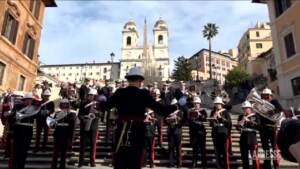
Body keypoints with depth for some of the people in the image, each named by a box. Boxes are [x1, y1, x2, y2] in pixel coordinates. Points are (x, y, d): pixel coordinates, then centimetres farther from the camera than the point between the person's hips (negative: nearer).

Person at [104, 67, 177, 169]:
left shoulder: (119, 93, -4)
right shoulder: (144, 94, -10)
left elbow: (105, 106, 6)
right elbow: (160, 109, -10)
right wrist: (176, 106, 4)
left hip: (121, 131, 2)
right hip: (137, 132, -2)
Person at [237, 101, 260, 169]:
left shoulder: (255, 116, 2)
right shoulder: (241, 117, 10)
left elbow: (258, 126, -10)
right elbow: (238, 127, 3)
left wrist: (249, 121, -16)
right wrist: (242, 121, -13)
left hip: (252, 139, -3)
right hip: (243, 139, 4)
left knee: (254, 157, -5)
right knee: (244, 157, 10)